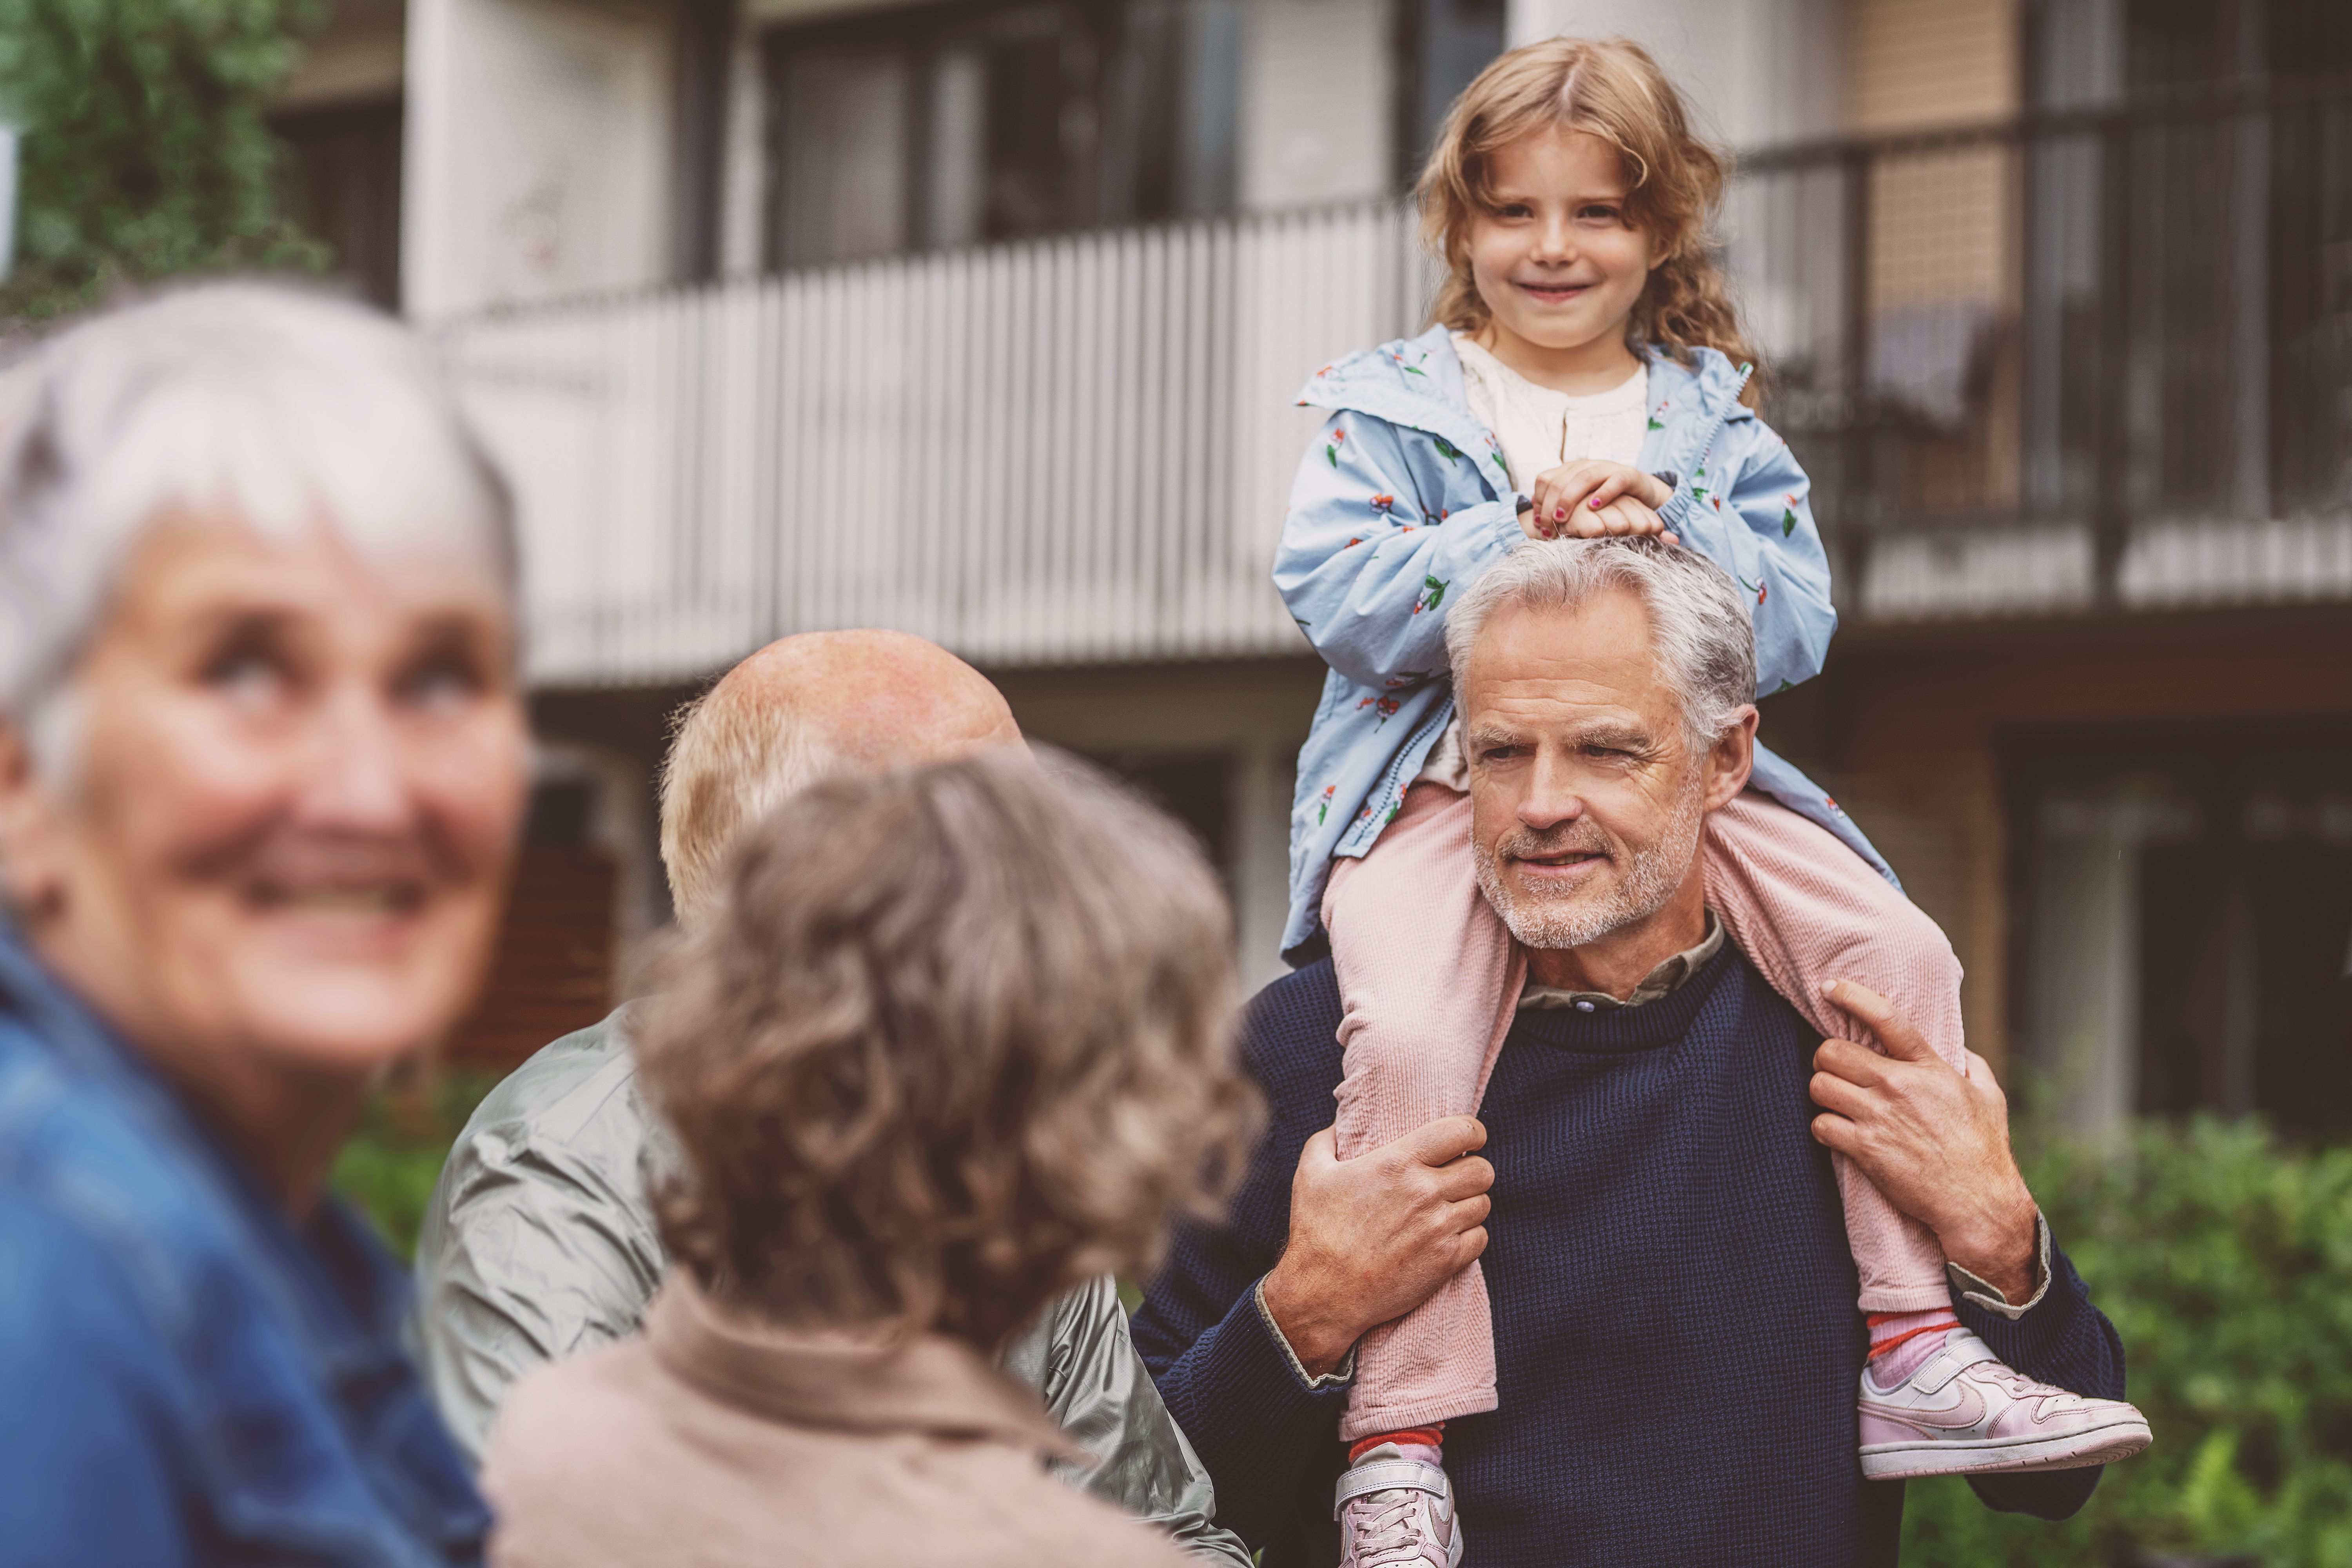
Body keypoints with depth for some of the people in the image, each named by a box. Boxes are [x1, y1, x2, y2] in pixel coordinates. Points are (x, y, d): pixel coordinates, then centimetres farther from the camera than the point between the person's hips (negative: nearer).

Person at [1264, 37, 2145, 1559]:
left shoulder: (1716, 424, 15)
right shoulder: (1387, 407, 8)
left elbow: (1795, 628, 4)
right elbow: (1337, 595, -7)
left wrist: (1665, 530, -13)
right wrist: (1525, 538, -15)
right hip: (1437, 786, -3)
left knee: (1900, 956, -17)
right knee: (1411, 1038, -31)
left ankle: (1915, 1350, -10)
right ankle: (1398, 1443, -25)